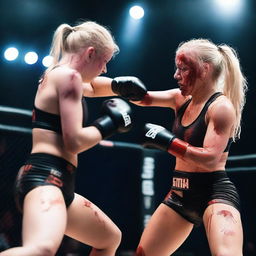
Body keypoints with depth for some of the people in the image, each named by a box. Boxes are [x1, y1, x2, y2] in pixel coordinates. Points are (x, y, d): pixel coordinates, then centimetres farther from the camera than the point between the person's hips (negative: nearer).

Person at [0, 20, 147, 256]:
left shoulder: (58, 76, 22)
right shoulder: (68, 75, -8)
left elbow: (91, 86, 44)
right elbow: (75, 141, -16)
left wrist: (118, 85, 23)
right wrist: (110, 123, 0)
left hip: (58, 182, 11)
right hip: (46, 176, -11)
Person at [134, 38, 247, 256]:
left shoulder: (221, 106, -14)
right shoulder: (181, 99, 9)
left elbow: (210, 159, -23)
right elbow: (145, 99, 3)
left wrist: (166, 142, -25)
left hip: (215, 193, -8)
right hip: (180, 194, 8)